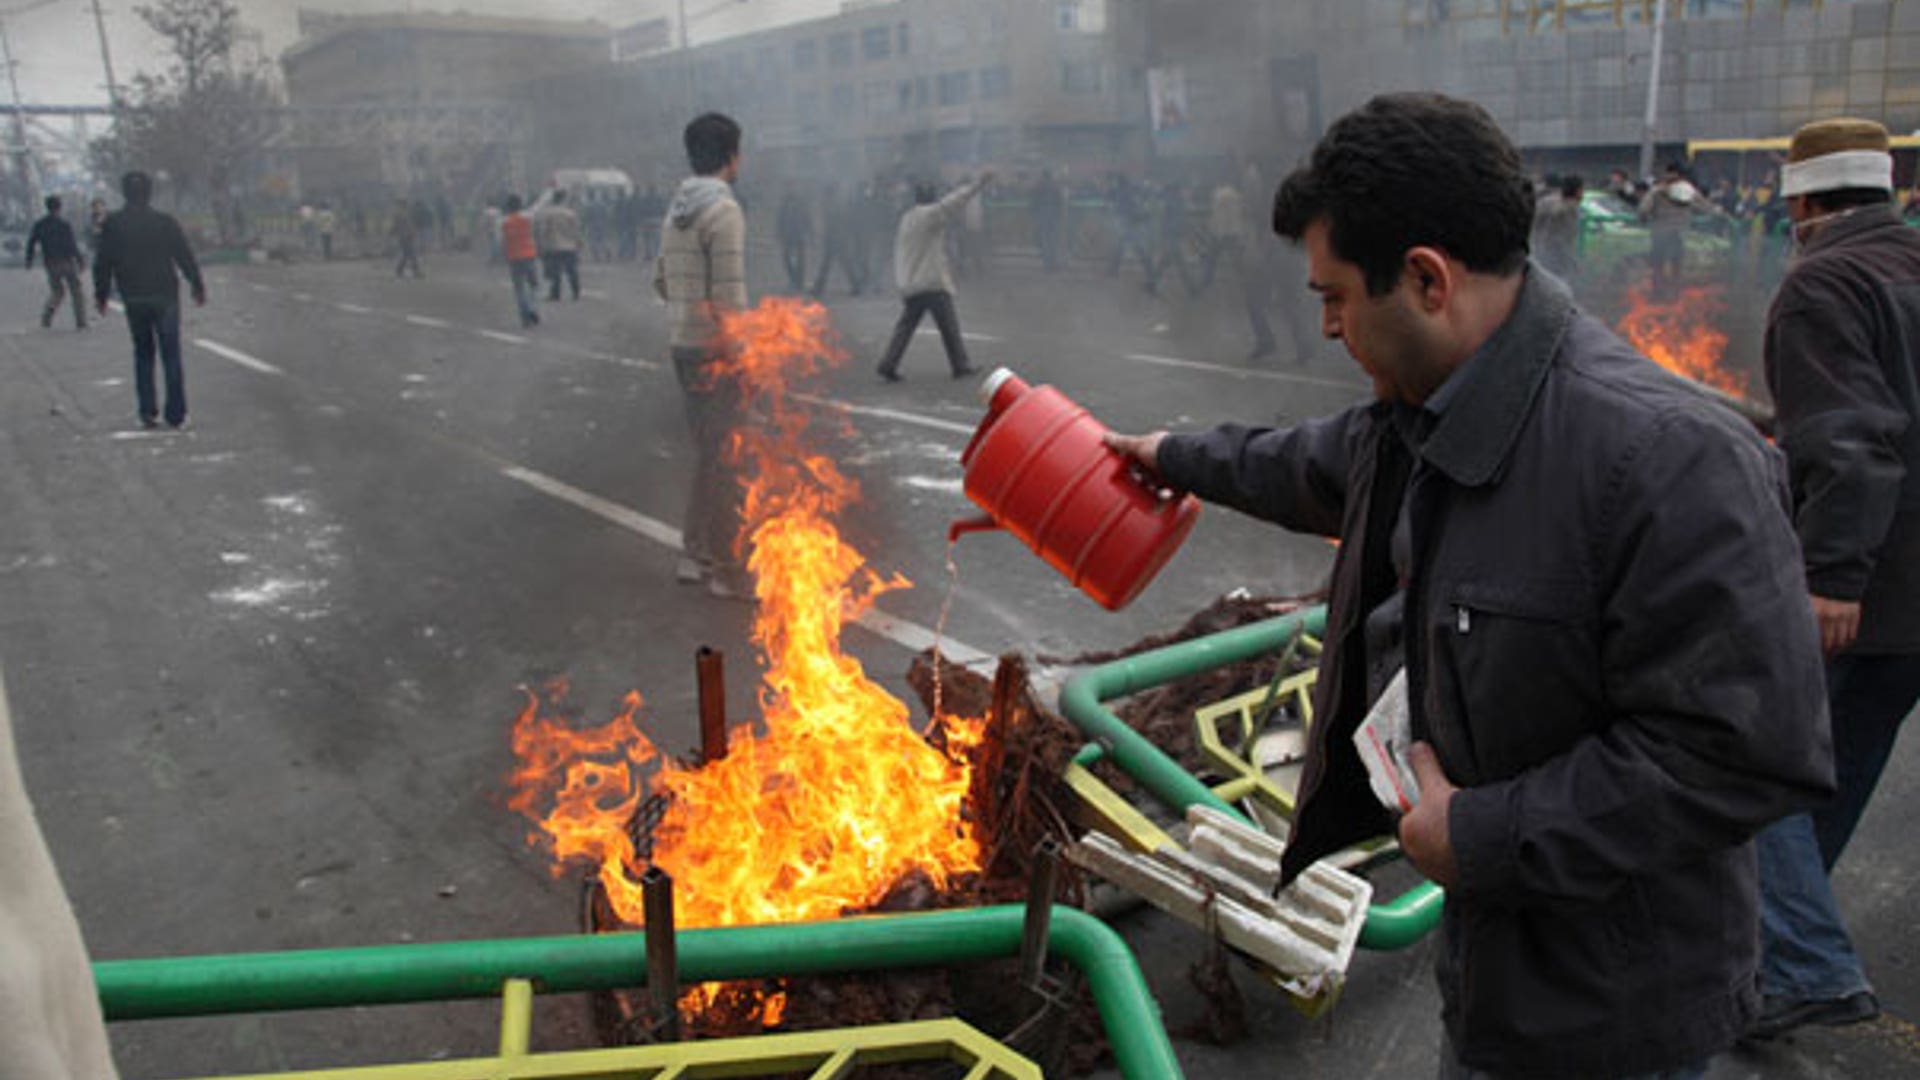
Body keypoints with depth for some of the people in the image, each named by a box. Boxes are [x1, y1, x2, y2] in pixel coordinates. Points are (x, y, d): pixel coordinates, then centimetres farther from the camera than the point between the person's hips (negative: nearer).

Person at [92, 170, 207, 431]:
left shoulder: (112, 224, -1)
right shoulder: (165, 222, -6)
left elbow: (103, 263, 1)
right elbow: (185, 257, -3)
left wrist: (101, 294, 12)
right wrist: (198, 287, 8)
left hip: (133, 299, 2)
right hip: (164, 297, -2)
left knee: (143, 354, 14)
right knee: (171, 356, 3)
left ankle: (148, 412, 10)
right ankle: (176, 416, 1)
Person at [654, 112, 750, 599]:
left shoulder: (676, 209, 12)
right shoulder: (723, 209, -14)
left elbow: (662, 280, 16)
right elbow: (729, 290, -20)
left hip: (684, 345, 8)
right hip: (717, 351, -8)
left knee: (706, 453, 18)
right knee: (727, 458, -2)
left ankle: (696, 555, 25)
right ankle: (728, 570, 4)